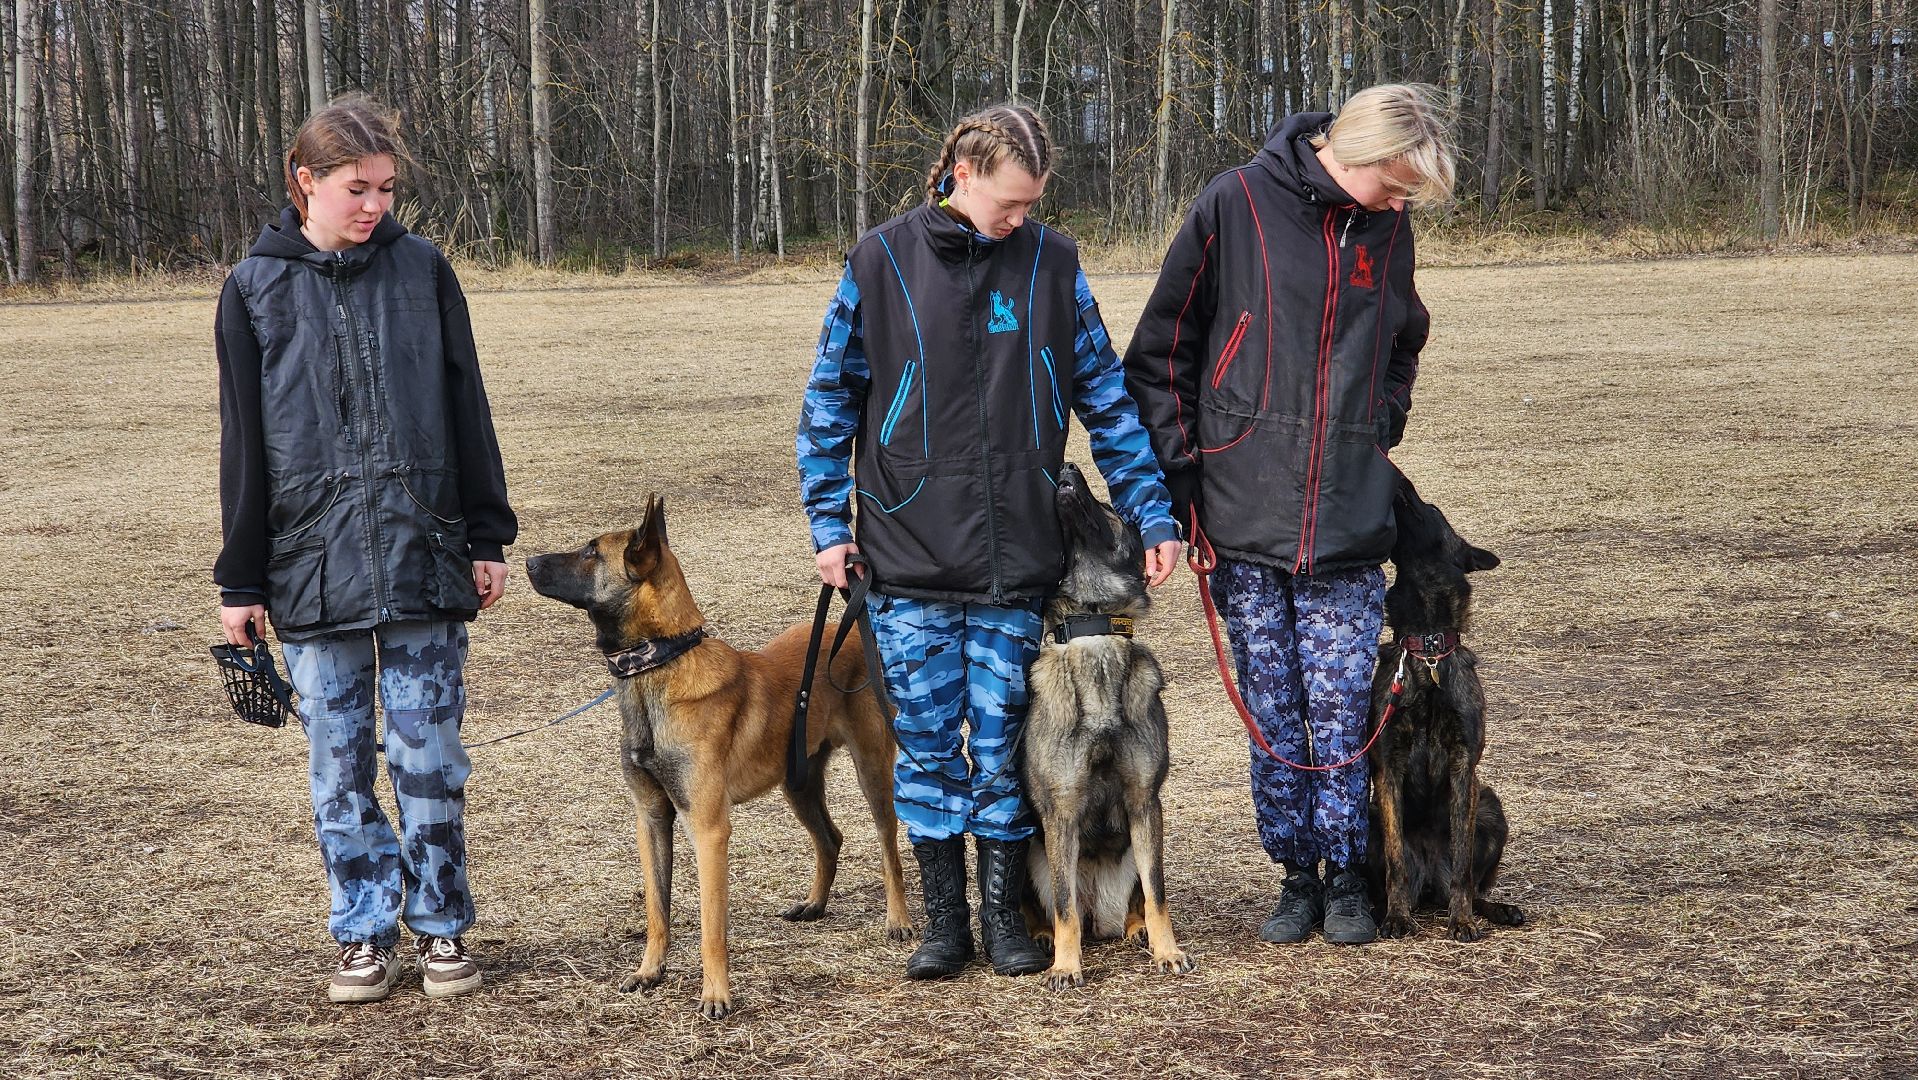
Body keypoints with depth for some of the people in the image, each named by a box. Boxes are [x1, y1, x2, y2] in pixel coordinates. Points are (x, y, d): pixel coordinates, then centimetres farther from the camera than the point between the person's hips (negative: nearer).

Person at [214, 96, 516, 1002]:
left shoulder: (421, 270, 3)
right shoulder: (257, 288, 2)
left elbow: (466, 410, 7)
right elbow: (244, 441, 5)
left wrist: (487, 537, 6)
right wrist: (241, 579, 4)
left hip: (423, 555, 0)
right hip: (313, 565, 0)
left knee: (428, 757, 4)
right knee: (337, 765, 6)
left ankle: (440, 927, 16)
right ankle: (365, 934, 17)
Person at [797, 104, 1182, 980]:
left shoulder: (1052, 264, 3)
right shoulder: (881, 264, -1)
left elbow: (1106, 397, 7)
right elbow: (830, 400, 5)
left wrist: (1152, 515, 1)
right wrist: (829, 525, 0)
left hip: (1017, 559, 1)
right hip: (910, 557, -1)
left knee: (1005, 744, 5)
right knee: (926, 744, 4)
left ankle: (1006, 913, 17)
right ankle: (944, 918, 16)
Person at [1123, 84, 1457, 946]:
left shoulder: (1386, 230, 7)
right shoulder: (1236, 205, -6)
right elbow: (1160, 352, -2)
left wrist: (1380, 436, 14)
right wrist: (1182, 483, -4)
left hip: (1349, 523, 2)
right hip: (1245, 516, -2)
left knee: (1340, 709, 1)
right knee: (1273, 712, 5)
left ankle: (1345, 876, 14)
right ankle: (1297, 874, 18)